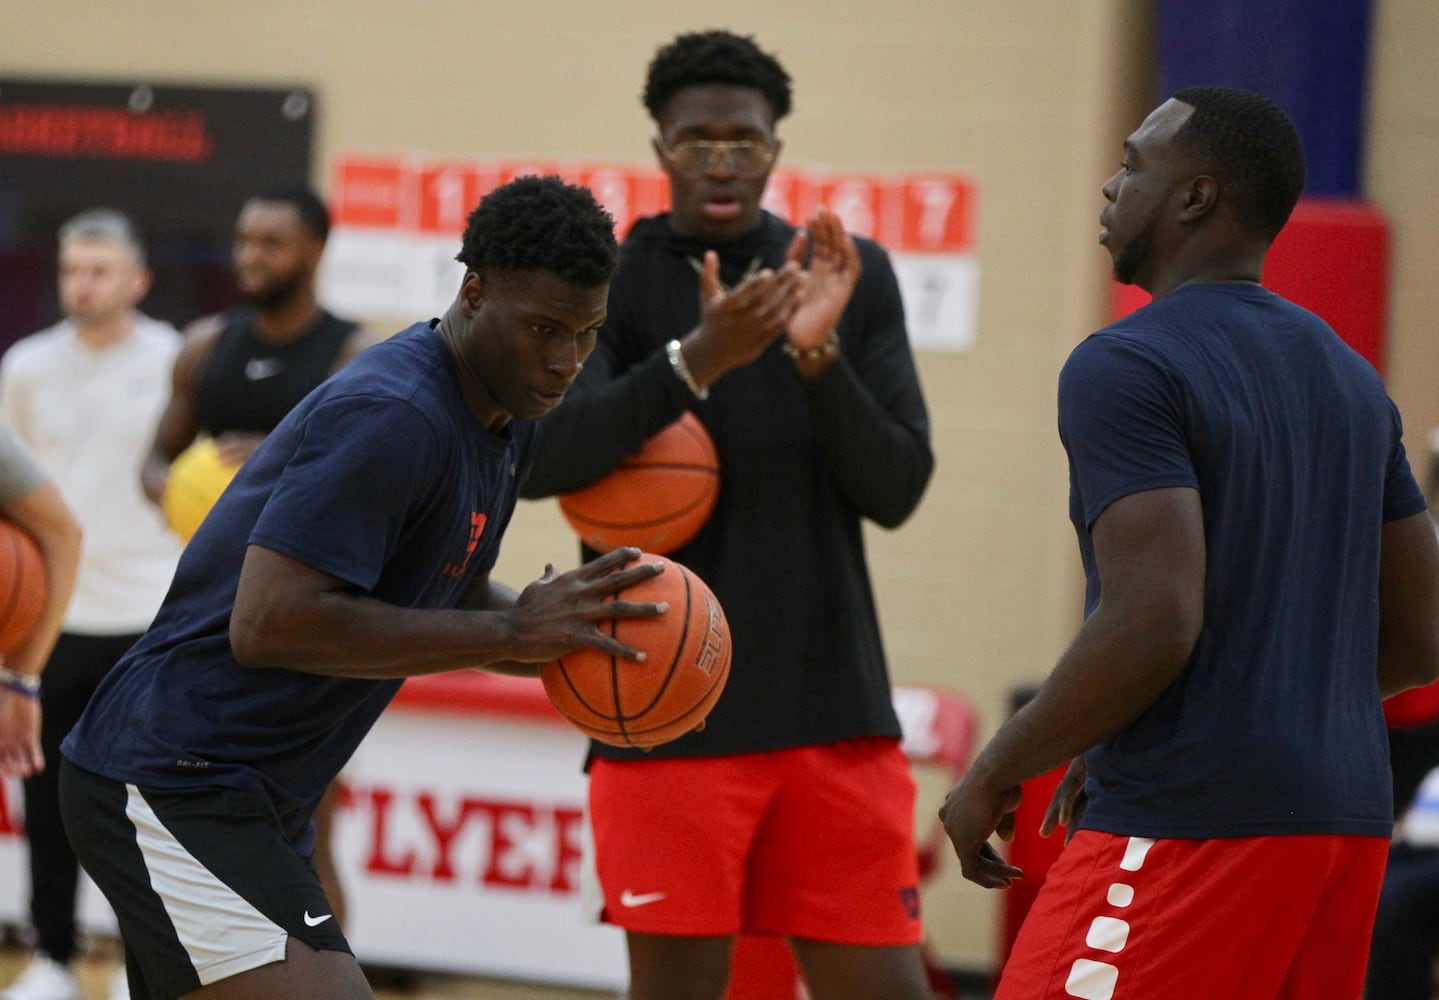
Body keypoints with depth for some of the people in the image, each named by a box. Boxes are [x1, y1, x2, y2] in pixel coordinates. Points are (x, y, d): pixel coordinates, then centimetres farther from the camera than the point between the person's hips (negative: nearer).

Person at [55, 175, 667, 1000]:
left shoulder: (509, 420, 9)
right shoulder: (389, 416, -22)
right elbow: (269, 622, -28)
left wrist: (566, 635, 0)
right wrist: (510, 632, -25)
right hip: (175, 785, -11)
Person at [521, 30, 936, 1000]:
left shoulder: (854, 277, 9)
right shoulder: (609, 280, 1)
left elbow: (897, 490, 1)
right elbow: (541, 460, -15)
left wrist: (819, 355, -15)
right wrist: (695, 360, -28)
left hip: (834, 705, 2)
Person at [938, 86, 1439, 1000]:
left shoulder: (1127, 367, -10)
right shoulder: (1349, 377, 16)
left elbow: (1155, 622, -22)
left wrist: (995, 775, -8)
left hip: (1189, 823, -9)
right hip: (1346, 818, 9)